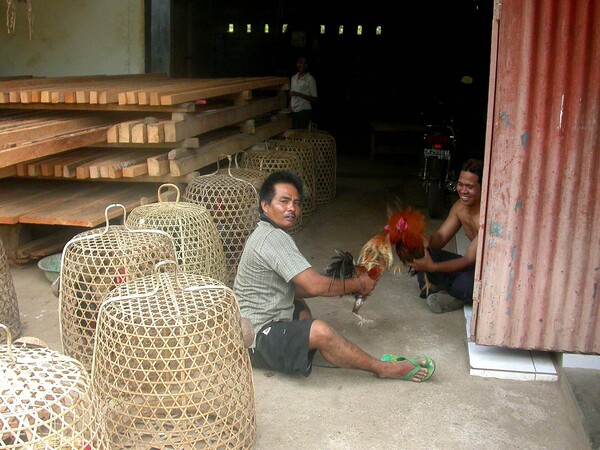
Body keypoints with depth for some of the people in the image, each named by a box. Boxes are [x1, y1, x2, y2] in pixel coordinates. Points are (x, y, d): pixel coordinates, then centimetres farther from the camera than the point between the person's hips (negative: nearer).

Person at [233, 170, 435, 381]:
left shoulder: (266, 235, 12)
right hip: (258, 339, -11)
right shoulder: (273, 238, -19)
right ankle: (384, 368, -10)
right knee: (319, 330, -28)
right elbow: (315, 286, -23)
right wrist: (358, 284, -7)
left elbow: (295, 288, 15)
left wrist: (344, 288, 5)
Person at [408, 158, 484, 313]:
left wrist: (432, 267, -42)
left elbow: (469, 260, -31)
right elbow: (441, 237, -2)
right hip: (473, 265, 7)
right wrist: (427, 241, -28)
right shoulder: (460, 206, -4)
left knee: (467, 282, -39)